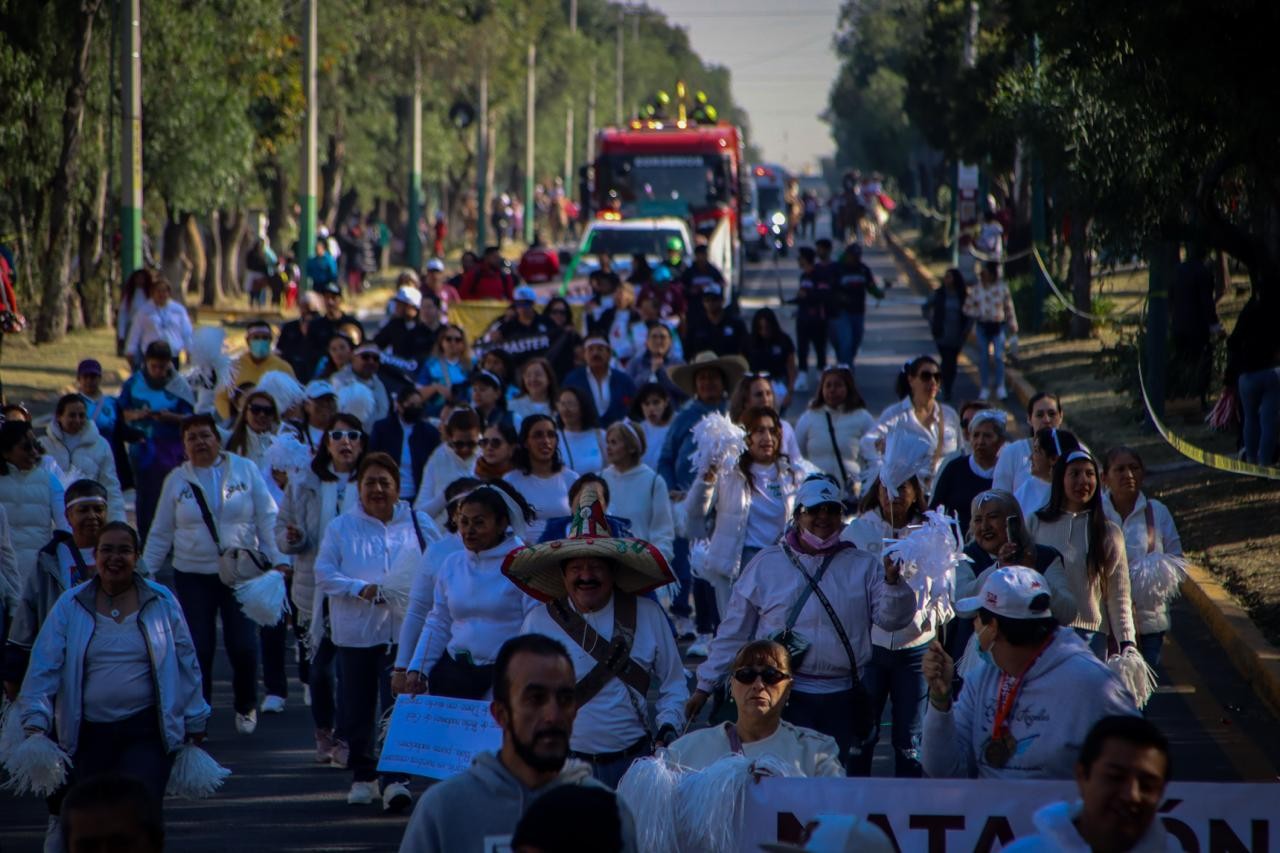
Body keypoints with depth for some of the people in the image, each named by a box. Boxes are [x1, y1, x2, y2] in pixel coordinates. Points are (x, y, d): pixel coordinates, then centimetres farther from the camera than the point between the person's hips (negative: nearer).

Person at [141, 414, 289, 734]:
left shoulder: (245, 470, 2)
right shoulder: (177, 480, 6)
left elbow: (267, 519, 3)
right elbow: (161, 533, 11)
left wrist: (278, 560, -4)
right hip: (193, 575, 1)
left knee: (243, 645, -6)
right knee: (198, 649, -2)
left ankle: (246, 707, 17)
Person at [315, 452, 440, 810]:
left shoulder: (419, 524, 8)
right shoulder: (341, 527, 6)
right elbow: (324, 574, -1)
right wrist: (362, 589, -16)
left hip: (404, 630, -1)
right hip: (355, 631, 1)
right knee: (357, 709, 8)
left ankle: (396, 778, -14)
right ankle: (362, 775, 23)